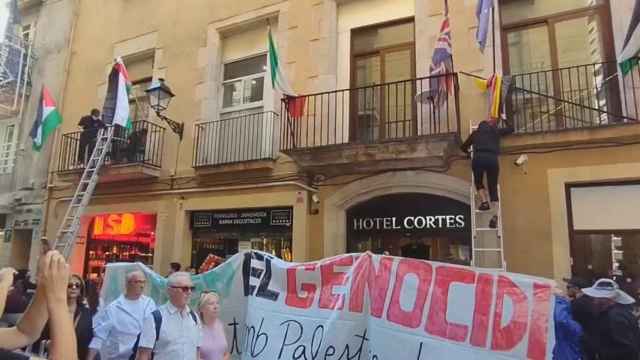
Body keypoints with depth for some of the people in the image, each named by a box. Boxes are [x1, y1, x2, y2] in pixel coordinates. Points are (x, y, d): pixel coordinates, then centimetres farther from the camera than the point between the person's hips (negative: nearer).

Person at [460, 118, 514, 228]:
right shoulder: (496, 131, 25)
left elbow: (464, 147, 29)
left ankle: (484, 202, 2)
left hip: (478, 158, 0)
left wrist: (469, 151, 50)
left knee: (478, 182, 23)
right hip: (492, 159, 1)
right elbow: (511, 129, 40)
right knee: (493, 188, 3)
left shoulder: (476, 133, 25)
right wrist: (504, 119, 54)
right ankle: (495, 215, -10)